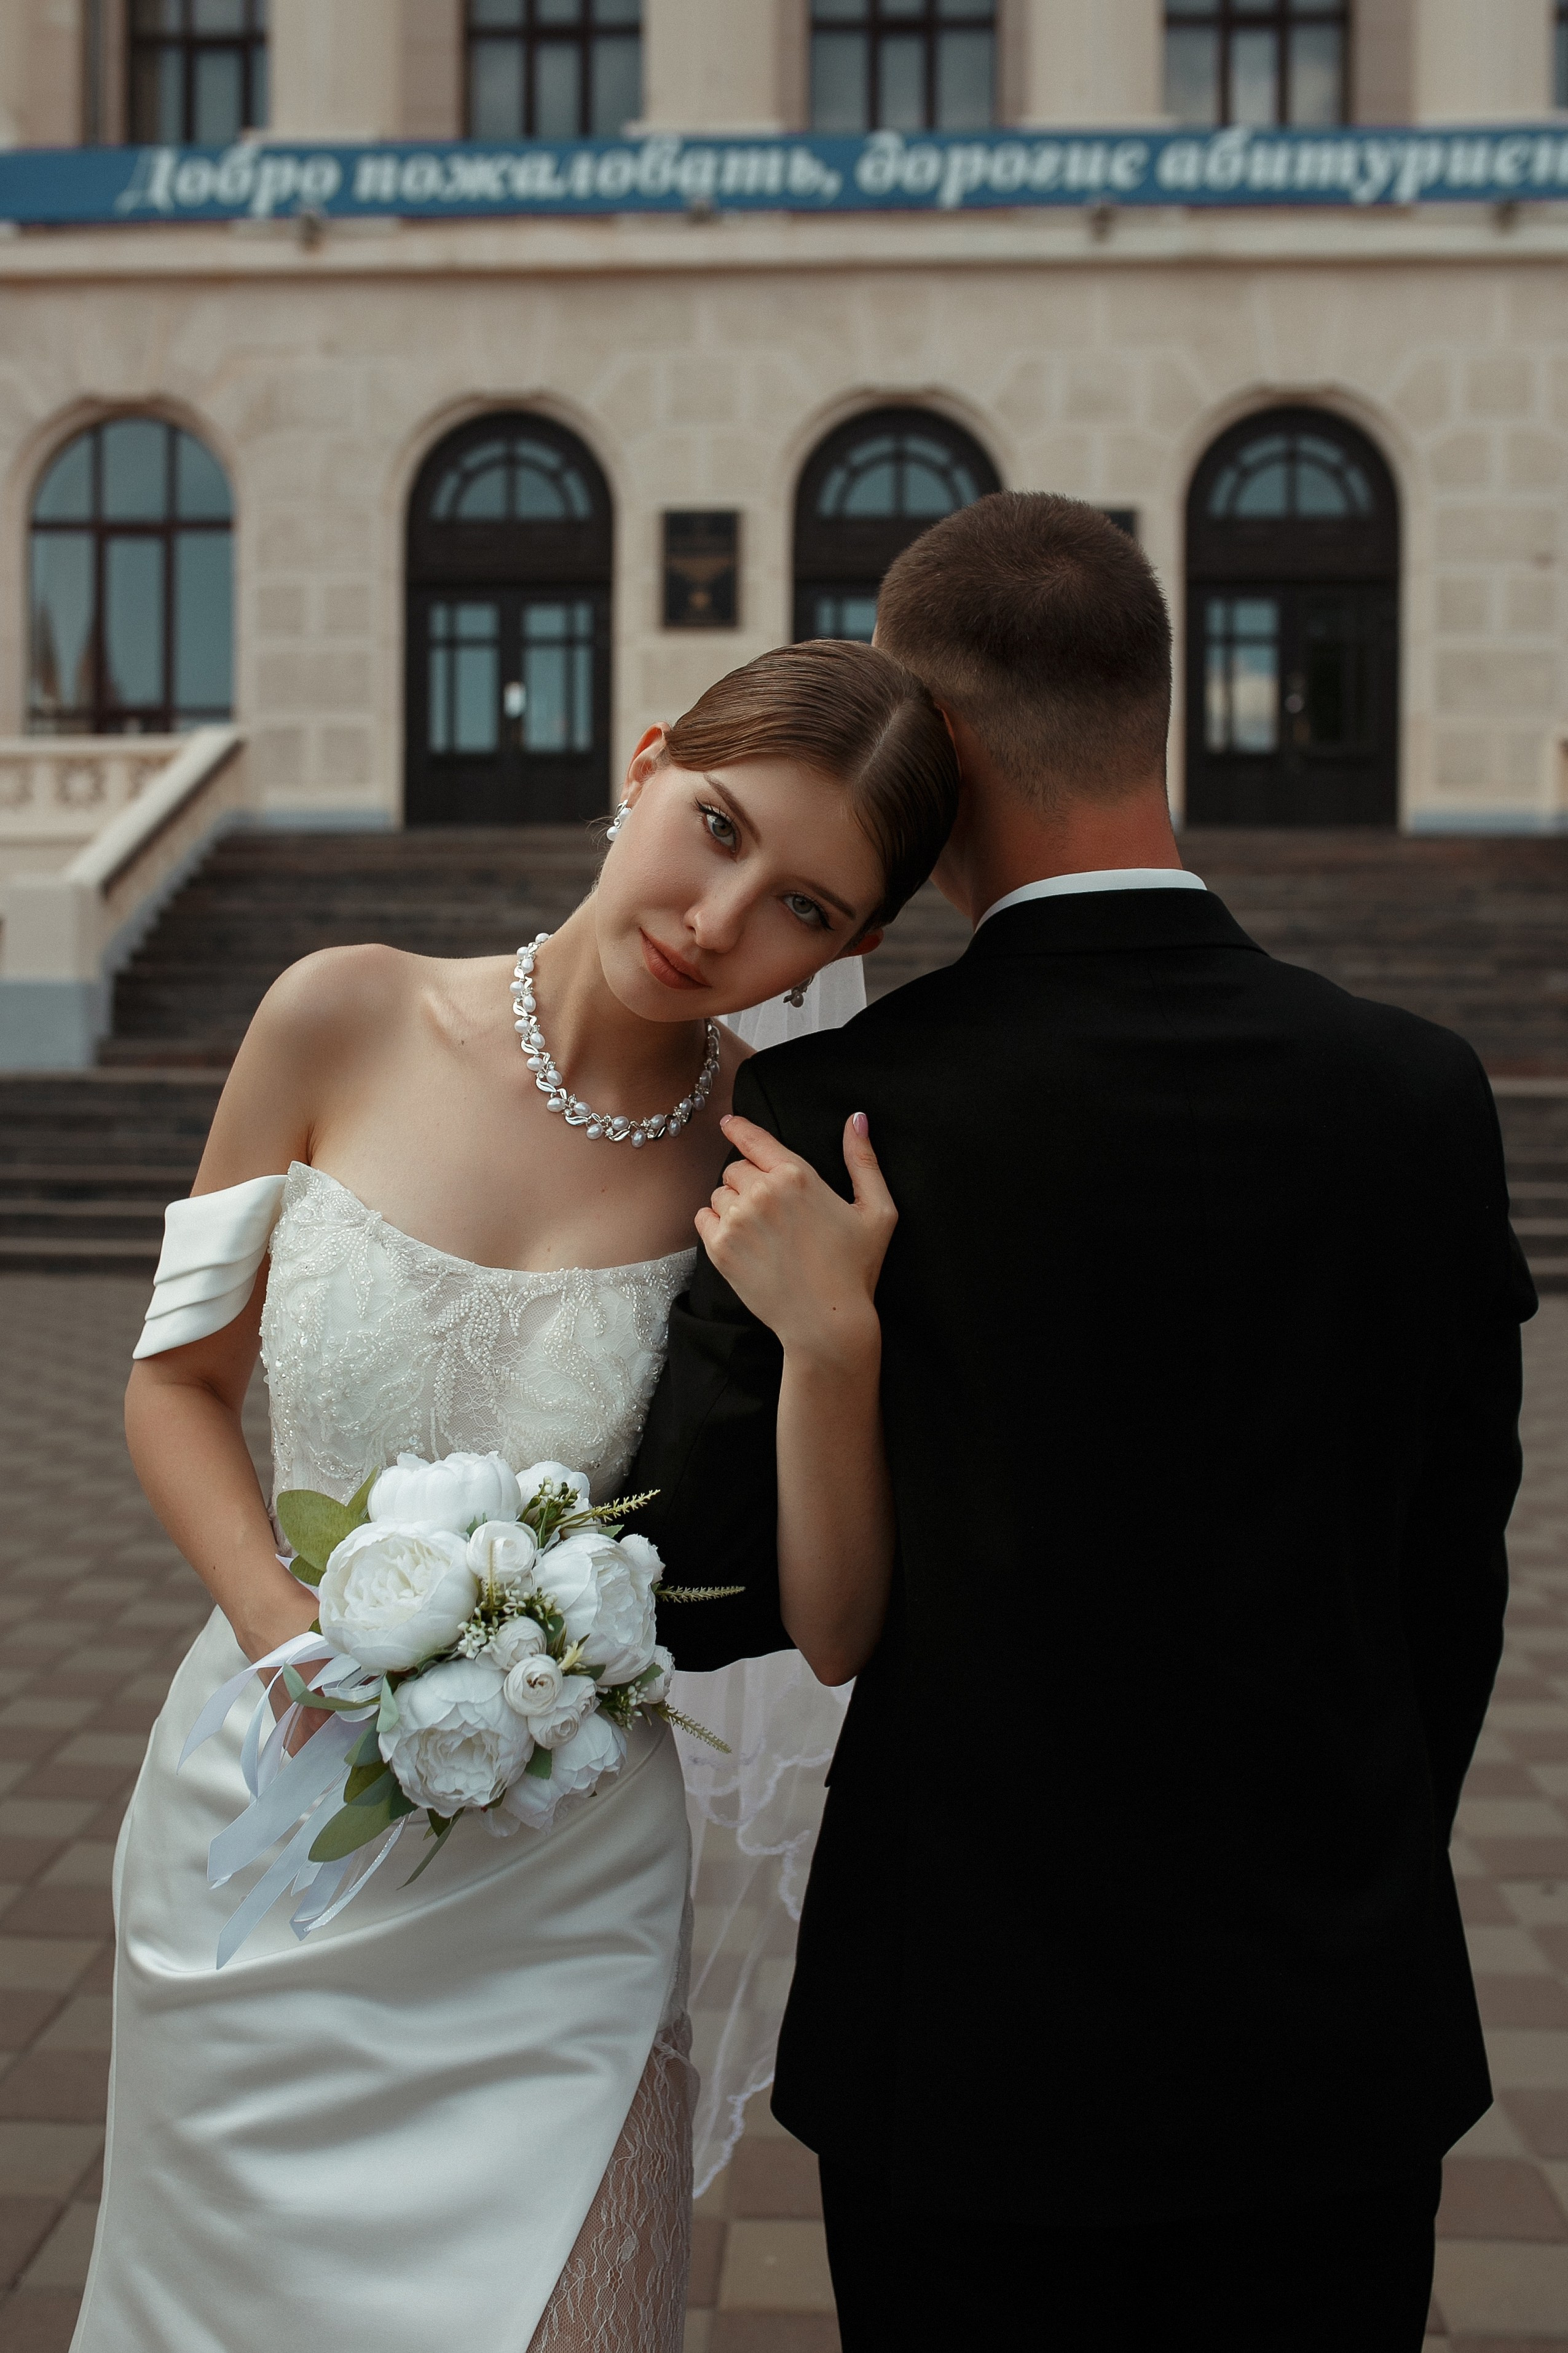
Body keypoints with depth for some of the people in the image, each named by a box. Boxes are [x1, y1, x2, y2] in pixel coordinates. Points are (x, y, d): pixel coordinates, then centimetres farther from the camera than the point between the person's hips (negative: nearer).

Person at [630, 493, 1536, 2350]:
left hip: (978, 2048, -2)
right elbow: (1453, 1582, 0)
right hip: (1339, 2048, 3)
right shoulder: (1421, 1095, -8)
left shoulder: (839, 1110, -17)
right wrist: (1347, 1903, 14)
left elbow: (701, 1595, -12)